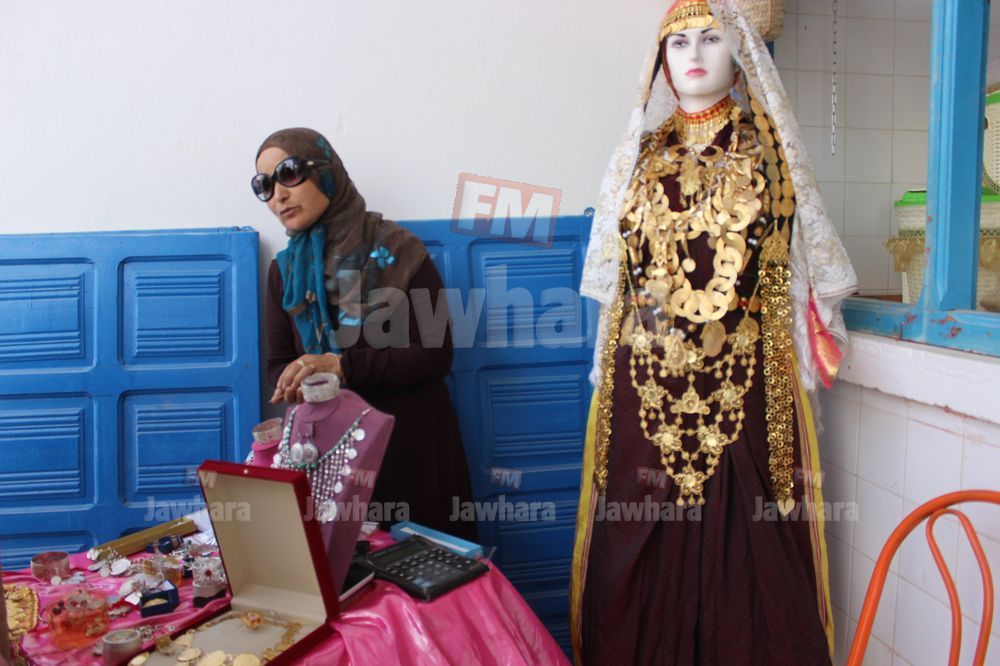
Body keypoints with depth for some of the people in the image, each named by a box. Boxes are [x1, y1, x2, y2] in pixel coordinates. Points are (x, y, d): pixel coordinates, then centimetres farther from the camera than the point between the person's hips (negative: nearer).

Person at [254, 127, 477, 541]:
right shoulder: (284, 270, 6)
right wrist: (296, 383, -14)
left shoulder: (398, 251, -7)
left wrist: (343, 366, -20)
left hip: (410, 442, -3)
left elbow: (436, 355, -11)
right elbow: (278, 363, 9)